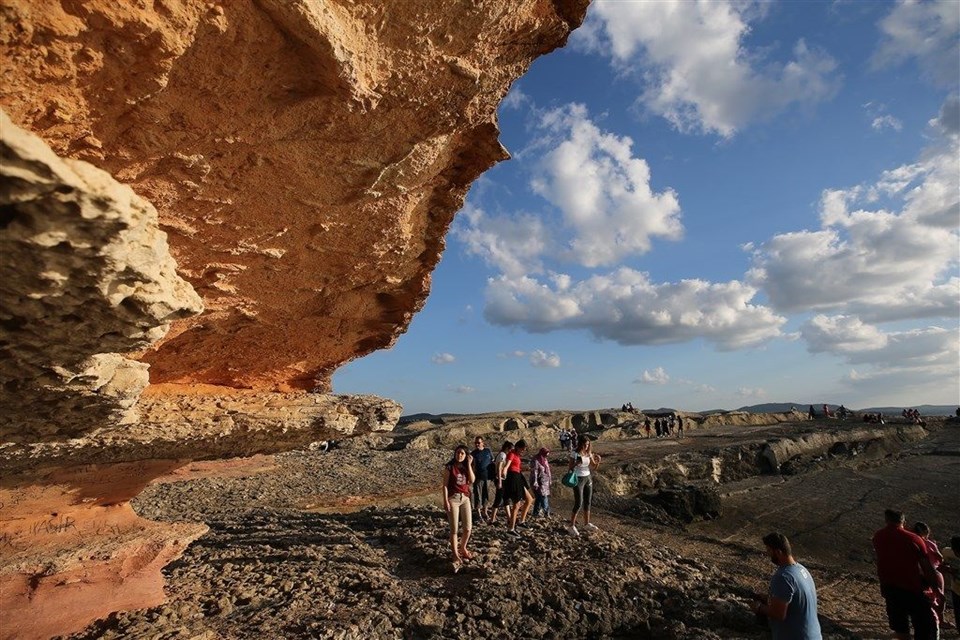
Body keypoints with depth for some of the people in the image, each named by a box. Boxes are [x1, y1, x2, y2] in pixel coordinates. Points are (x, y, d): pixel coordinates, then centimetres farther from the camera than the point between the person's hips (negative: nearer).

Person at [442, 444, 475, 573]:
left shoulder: (467, 467, 5)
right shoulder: (449, 467, -8)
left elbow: (471, 481, -9)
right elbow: (445, 485, -8)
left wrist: (469, 464, -12)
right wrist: (446, 501, -14)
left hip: (465, 498, 5)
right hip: (453, 498, -4)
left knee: (468, 527, 7)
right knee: (454, 529, -3)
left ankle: (462, 548, 32)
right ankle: (456, 556, 8)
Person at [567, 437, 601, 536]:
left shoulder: (589, 454, 3)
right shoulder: (574, 455, -14)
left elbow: (594, 468, 6)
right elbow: (570, 469, -11)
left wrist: (598, 461, -12)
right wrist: (577, 463, -28)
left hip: (588, 478, 6)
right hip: (578, 480, -6)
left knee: (588, 502, 11)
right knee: (579, 503, -8)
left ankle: (587, 524, 24)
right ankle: (571, 526, 1)